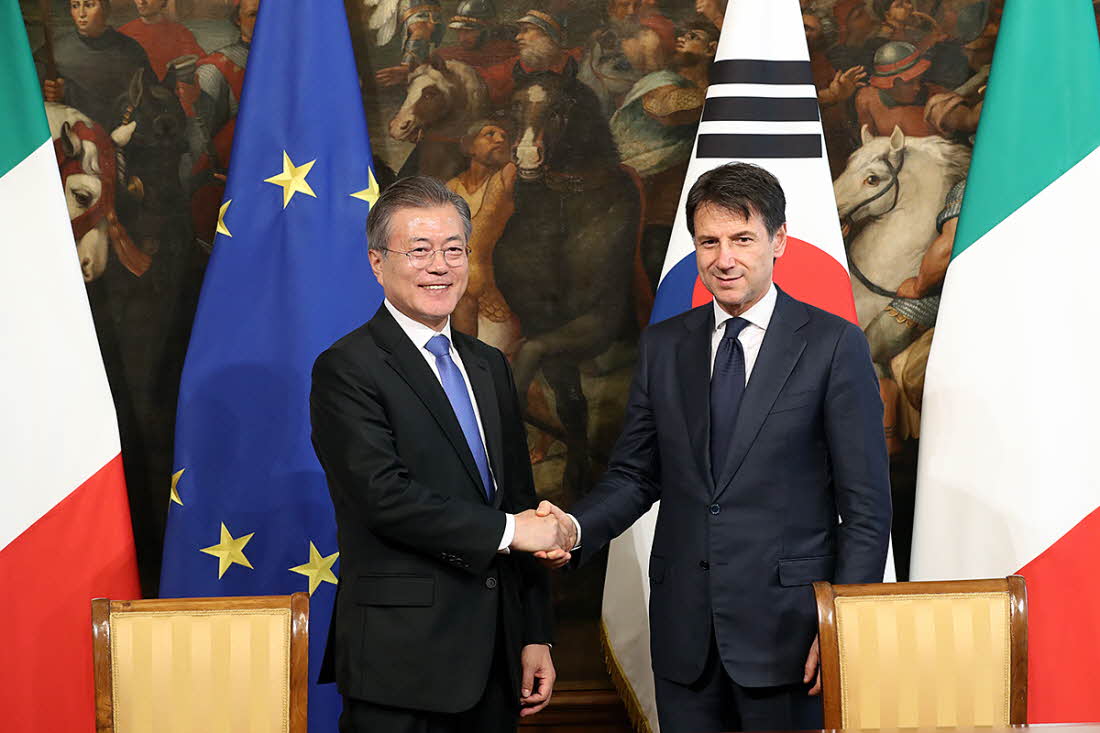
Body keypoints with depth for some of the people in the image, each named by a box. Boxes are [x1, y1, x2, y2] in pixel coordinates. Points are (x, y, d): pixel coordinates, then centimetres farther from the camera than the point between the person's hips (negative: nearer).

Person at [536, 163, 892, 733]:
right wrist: (577, 528, -9)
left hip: (786, 624, -3)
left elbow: (866, 506, -5)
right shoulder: (662, 346, 8)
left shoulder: (834, 345, -4)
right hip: (684, 634, 4)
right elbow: (636, 473, 11)